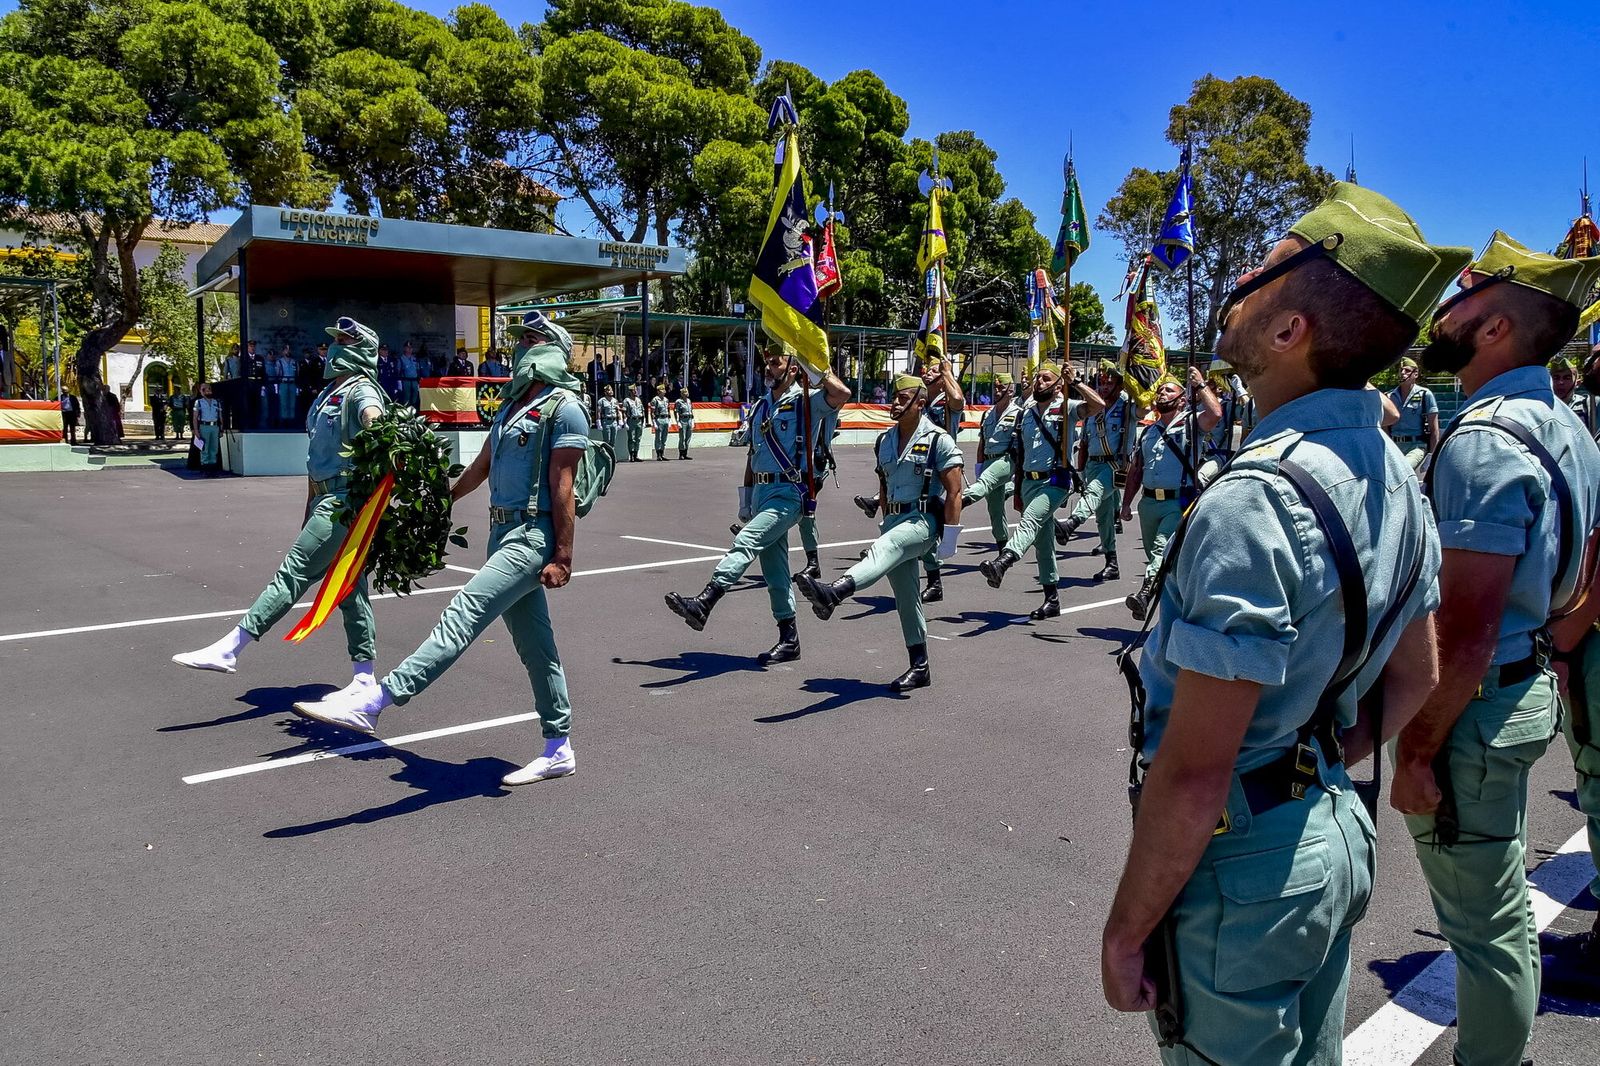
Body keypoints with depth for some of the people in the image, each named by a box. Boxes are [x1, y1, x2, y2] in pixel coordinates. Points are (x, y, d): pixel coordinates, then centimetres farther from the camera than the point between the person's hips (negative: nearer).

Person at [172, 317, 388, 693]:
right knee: (349, 587, 9)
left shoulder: (361, 390, -6)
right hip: (328, 500, 10)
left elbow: (374, 418, -33)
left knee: (294, 573, -9)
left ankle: (228, 649, -6)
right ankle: (364, 677, 13)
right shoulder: (328, 394, 22)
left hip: (343, 502, -10)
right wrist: (310, 511, 27)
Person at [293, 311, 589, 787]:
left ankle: (372, 703, -24)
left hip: (533, 537, -9)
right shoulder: (511, 406, 19)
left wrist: (562, 556, -17)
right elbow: (481, 466, 30)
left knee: (462, 617, -18)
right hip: (505, 533, 9)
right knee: (535, 646, 11)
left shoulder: (564, 408, -8)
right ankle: (559, 749, 18)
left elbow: (562, 488, -14)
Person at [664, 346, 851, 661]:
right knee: (773, 567, 10)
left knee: (745, 544, -25)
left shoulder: (806, 401, -3)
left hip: (789, 494, -8)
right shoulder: (761, 406, 18)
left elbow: (842, 394, -24)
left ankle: (702, 605, -35)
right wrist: (746, 498, 18)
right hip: (762, 492, 8)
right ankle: (789, 639, 18)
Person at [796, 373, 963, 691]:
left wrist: (949, 539, -15)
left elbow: (954, 492, -11)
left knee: (884, 548, -36)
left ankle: (832, 593, -60)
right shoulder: (884, 441, 13)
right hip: (896, 520, 8)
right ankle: (919, 668, 19)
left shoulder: (938, 440, -7)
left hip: (925, 520, -8)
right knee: (905, 596, 9)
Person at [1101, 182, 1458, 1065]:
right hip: (1334, 836, 9)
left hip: (1239, 868, -9)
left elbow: (1194, 771, -27)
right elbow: (1413, 678, 13)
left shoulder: (1253, 502, -28)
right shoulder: (1393, 476, 1)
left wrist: (1127, 929, -16)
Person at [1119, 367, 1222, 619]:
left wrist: (1200, 385, -13)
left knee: (1163, 549, -24)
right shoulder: (1147, 432, 18)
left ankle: (1146, 592, -40)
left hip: (1179, 503, -6)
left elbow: (1215, 413, -21)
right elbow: (1136, 471, 19)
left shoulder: (1190, 424, 2)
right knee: (1154, 554, 14)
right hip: (1149, 502, 6)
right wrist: (1126, 503, 15)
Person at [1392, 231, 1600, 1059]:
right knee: (1500, 905, 24)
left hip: (1475, 706, -11)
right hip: (1527, 687, 11)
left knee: (1484, 921, 5)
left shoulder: (1483, 442, -23)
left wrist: (1417, 751, -21)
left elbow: (1465, 626, -26)